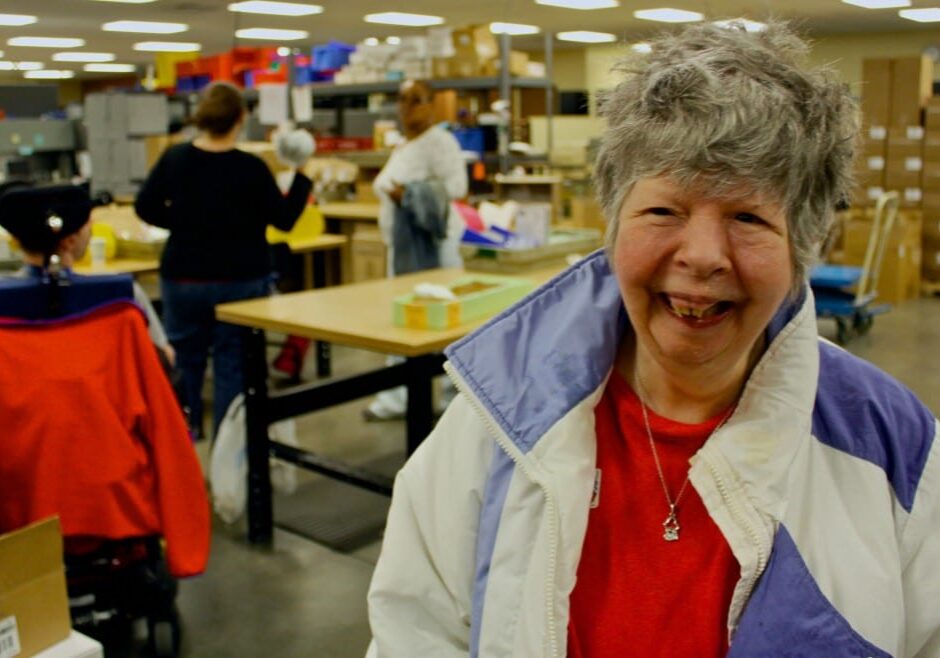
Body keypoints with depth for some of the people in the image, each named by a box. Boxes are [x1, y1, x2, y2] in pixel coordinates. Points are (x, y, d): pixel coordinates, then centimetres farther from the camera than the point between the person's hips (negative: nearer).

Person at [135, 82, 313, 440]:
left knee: (186, 361, 16)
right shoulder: (250, 167, -13)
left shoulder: (175, 158, -3)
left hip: (184, 277, 3)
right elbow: (285, 219, -4)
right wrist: (301, 171, 2)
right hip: (240, 279, -3)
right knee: (233, 365, 4)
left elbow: (146, 207, 3)